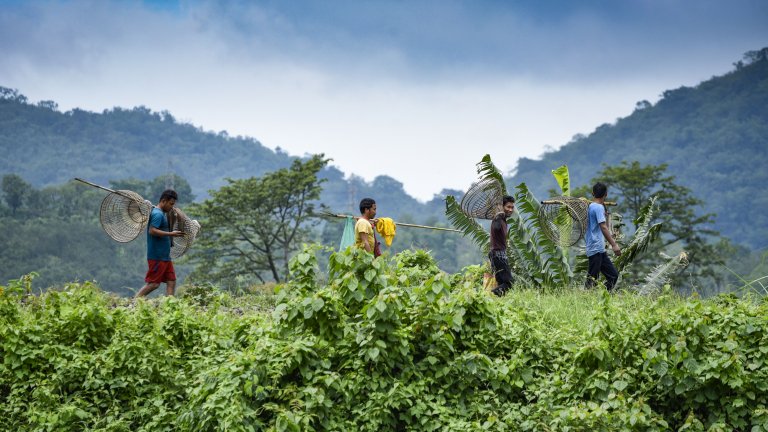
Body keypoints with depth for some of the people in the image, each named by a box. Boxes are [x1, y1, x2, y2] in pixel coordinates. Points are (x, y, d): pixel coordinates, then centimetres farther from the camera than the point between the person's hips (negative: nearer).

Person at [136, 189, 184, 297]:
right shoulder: (158, 214, -15)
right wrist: (171, 234, -24)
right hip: (157, 257, -10)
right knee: (154, 283, -8)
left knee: (171, 281, 6)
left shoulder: (162, 213, 16)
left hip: (165, 256, 10)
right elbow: (152, 231, -26)